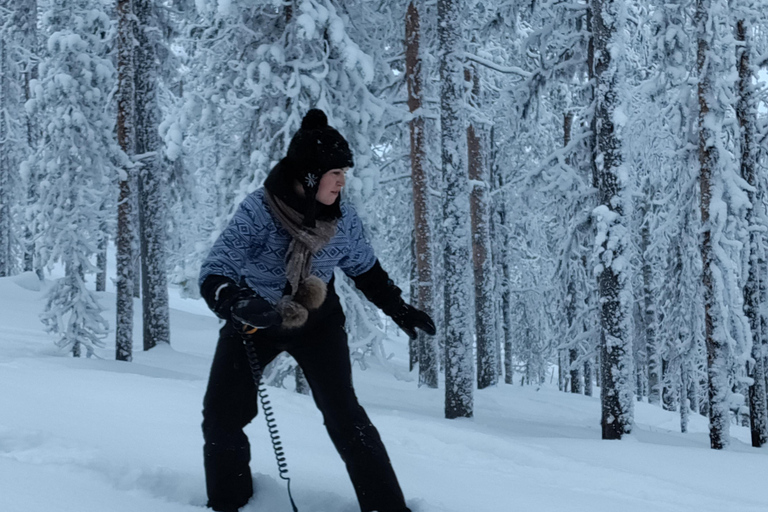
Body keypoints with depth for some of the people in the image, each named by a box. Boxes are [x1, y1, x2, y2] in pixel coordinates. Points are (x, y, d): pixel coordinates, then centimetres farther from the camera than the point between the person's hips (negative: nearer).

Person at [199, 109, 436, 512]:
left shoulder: (343, 219, -16)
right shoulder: (258, 211, -28)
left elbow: (365, 268, 5)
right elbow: (214, 274, -32)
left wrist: (399, 310, 7)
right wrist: (238, 305, -52)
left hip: (317, 319, 1)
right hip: (254, 320, -1)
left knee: (344, 414, -10)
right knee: (222, 415, -2)